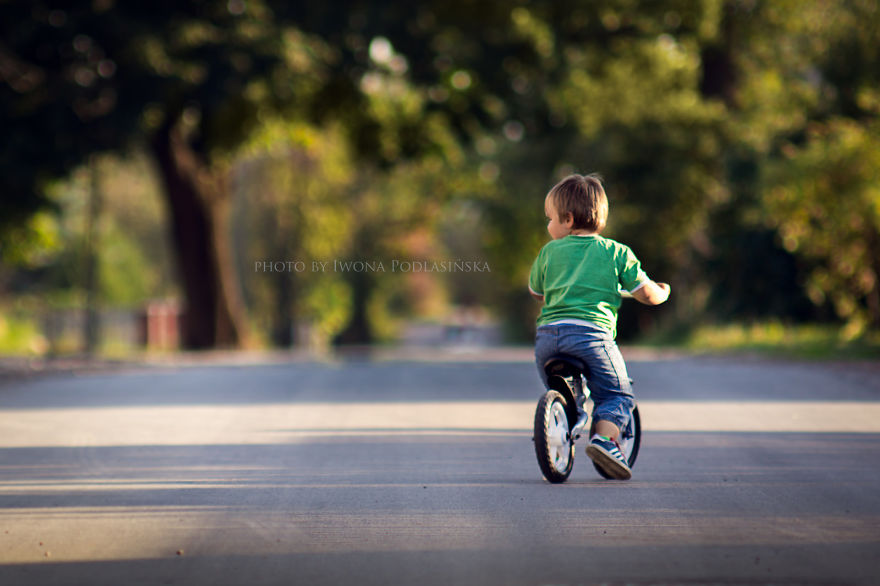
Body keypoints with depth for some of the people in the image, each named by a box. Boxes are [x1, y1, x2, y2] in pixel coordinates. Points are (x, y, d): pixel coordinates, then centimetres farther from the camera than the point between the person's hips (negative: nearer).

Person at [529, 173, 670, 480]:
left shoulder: (549, 251, 16)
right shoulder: (616, 252, 10)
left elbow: (536, 292, 30)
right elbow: (647, 294, 12)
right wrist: (662, 292, 35)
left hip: (547, 335, 3)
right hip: (592, 333, -3)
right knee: (617, 395, 7)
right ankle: (604, 438, -17)